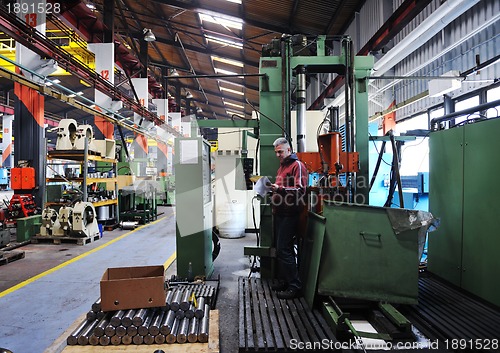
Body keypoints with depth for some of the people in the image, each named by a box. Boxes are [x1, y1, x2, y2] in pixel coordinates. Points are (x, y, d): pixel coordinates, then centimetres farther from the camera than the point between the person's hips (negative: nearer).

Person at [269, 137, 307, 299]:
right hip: (279, 213, 9)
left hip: (289, 214, -9)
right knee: (280, 249, 13)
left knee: (284, 250, -10)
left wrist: (279, 189, -25)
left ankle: (294, 286, -1)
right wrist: (273, 189, 10)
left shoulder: (297, 165, -8)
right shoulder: (282, 167, 21)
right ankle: (284, 281, 24)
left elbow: (300, 190, -19)